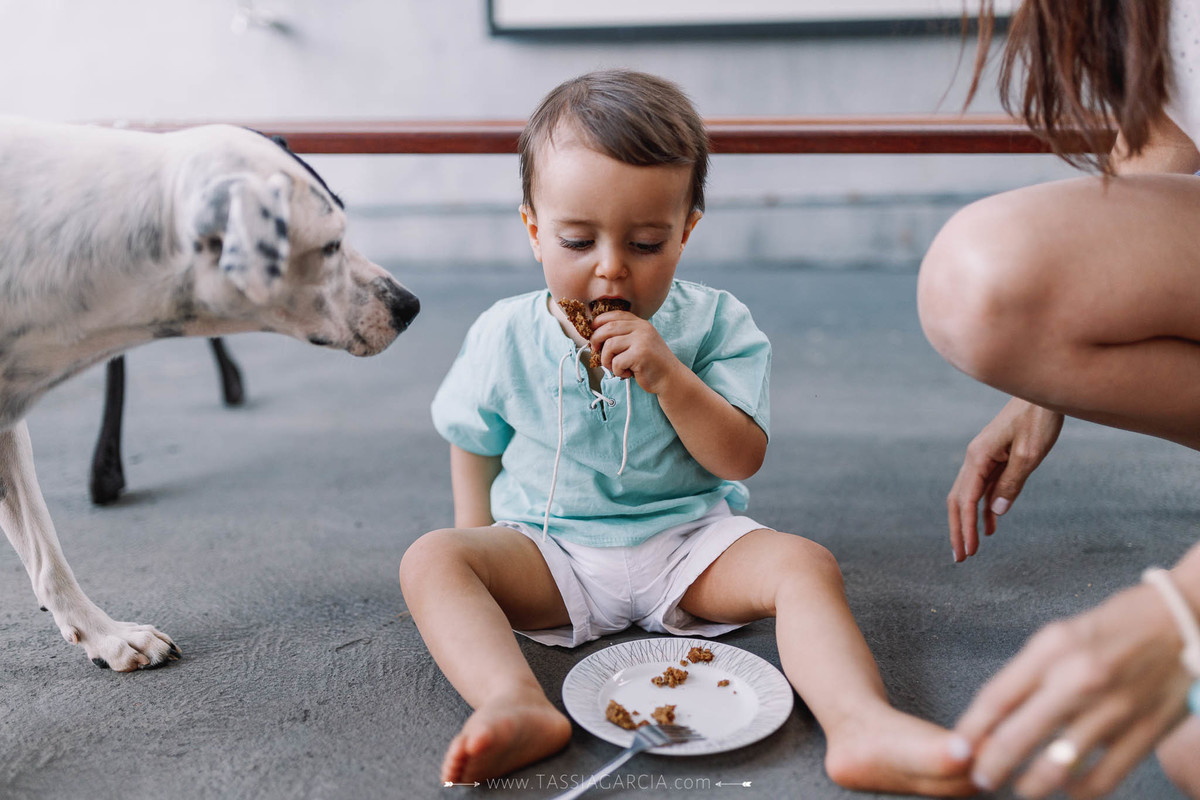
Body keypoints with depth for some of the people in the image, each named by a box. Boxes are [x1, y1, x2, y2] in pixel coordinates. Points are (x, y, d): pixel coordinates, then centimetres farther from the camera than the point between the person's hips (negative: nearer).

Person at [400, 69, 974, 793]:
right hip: (551, 554, 1)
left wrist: (668, 379, -25)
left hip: (688, 542, 0)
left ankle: (862, 723, -42)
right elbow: (474, 445, 12)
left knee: (805, 563, -25)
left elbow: (742, 461, -11)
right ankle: (518, 705, -45)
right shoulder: (504, 338, -4)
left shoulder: (715, 324, -7)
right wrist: (481, 554, 3)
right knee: (431, 560, -24)